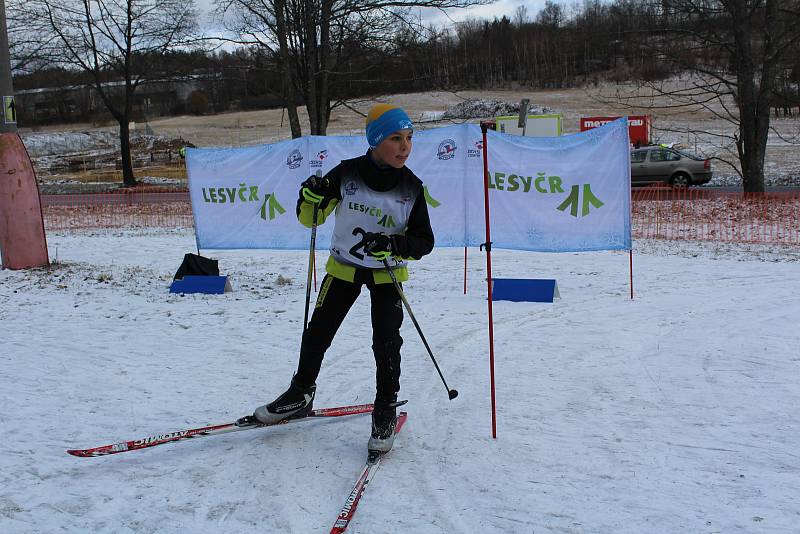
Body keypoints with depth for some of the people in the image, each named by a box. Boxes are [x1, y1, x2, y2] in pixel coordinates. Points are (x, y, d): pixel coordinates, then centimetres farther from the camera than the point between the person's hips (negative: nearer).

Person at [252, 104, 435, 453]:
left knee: (386, 341, -9)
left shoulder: (411, 186, -13)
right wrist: (312, 198, -29)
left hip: (387, 272, -1)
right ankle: (300, 395, 29)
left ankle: (385, 410, 12)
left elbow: (424, 241, -9)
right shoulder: (346, 173, -15)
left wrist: (393, 245, -29)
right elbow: (311, 218, -6)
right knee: (317, 333, 6)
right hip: (343, 267, 1)